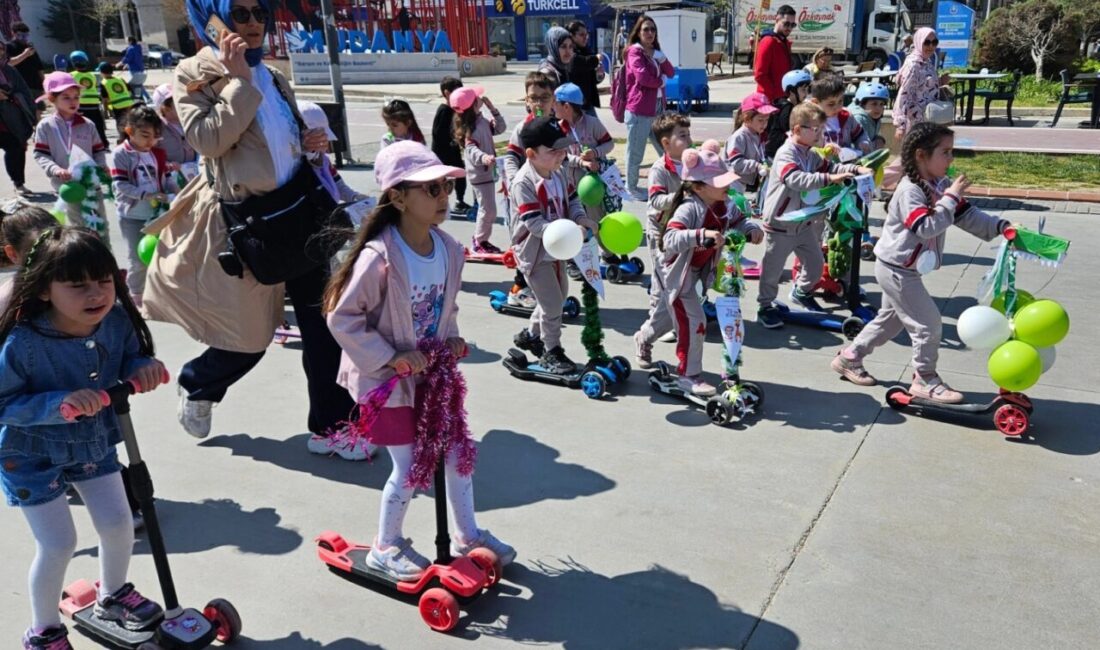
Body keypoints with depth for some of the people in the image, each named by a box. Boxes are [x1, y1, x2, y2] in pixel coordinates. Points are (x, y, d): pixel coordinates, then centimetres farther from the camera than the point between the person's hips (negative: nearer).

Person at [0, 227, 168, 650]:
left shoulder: (116, 321, -19)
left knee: (118, 524, 9)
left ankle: (112, 596, 41)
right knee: (58, 544, -1)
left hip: (93, 444, 5)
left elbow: (129, 358, -1)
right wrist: (58, 404, -39)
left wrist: (143, 367, -24)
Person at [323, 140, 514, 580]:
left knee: (457, 451, 13)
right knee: (408, 468, 3)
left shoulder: (449, 249, -5)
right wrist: (391, 358, -22)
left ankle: (467, 535, 33)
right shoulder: (379, 257, -25)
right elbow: (341, 317, -21)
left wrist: (452, 338, -3)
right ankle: (385, 547, 28)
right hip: (388, 379, -6)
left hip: (432, 371, 6)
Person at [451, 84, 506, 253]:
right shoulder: (470, 128, -21)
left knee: (487, 209, 16)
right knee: (488, 210, -6)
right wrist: (483, 157, -54)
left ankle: (480, 239, 27)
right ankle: (479, 243, 5)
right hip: (480, 173, -9)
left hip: (487, 171, 9)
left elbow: (500, 128, 17)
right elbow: (471, 149, -33)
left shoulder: (482, 121, 7)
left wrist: (492, 108, 7)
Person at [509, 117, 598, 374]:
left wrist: (580, 218, -14)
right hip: (534, 253, -9)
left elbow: (572, 199, 9)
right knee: (552, 303, -4)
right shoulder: (523, 182, -25)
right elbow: (533, 222, -30)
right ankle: (551, 351, 15)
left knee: (559, 295, 22)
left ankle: (531, 334, 41)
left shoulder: (558, 173, 1)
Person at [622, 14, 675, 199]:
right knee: (635, 153, 1)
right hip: (639, 111, -8)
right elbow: (643, 77, -19)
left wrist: (662, 58, -6)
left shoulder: (655, 52, 18)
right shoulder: (634, 52, -6)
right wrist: (661, 80, -3)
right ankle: (631, 188, 13)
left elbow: (671, 73, 11)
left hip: (658, 110, 8)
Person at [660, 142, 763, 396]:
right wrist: (702, 234, -56)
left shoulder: (725, 206, -7)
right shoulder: (689, 209, -32)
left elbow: (739, 220, 12)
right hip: (678, 272, -8)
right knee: (694, 322, -9)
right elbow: (670, 239, -45)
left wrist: (752, 229, -10)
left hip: (698, 271, 8)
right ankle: (689, 376, 3)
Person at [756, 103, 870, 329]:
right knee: (773, 269, 4)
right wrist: (828, 179, -43)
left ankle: (801, 292, 41)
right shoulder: (786, 154, -22)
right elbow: (797, 179, -37)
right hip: (780, 225, -8)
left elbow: (829, 167, 14)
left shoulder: (810, 155, 7)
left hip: (804, 223, 8)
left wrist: (856, 169, -2)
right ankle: (765, 307, 19)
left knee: (816, 263, 17)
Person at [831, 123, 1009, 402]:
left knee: (890, 319, 20)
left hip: (903, 270, 10)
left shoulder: (941, 186, 4)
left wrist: (1001, 227, -6)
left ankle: (849, 358, 32)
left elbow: (968, 217, 5)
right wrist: (951, 198, -29)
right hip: (896, 269, -10)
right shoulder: (910, 191, -23)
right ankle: (925, 379, 9)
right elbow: (927, 227, -31)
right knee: (928, 323, -5)